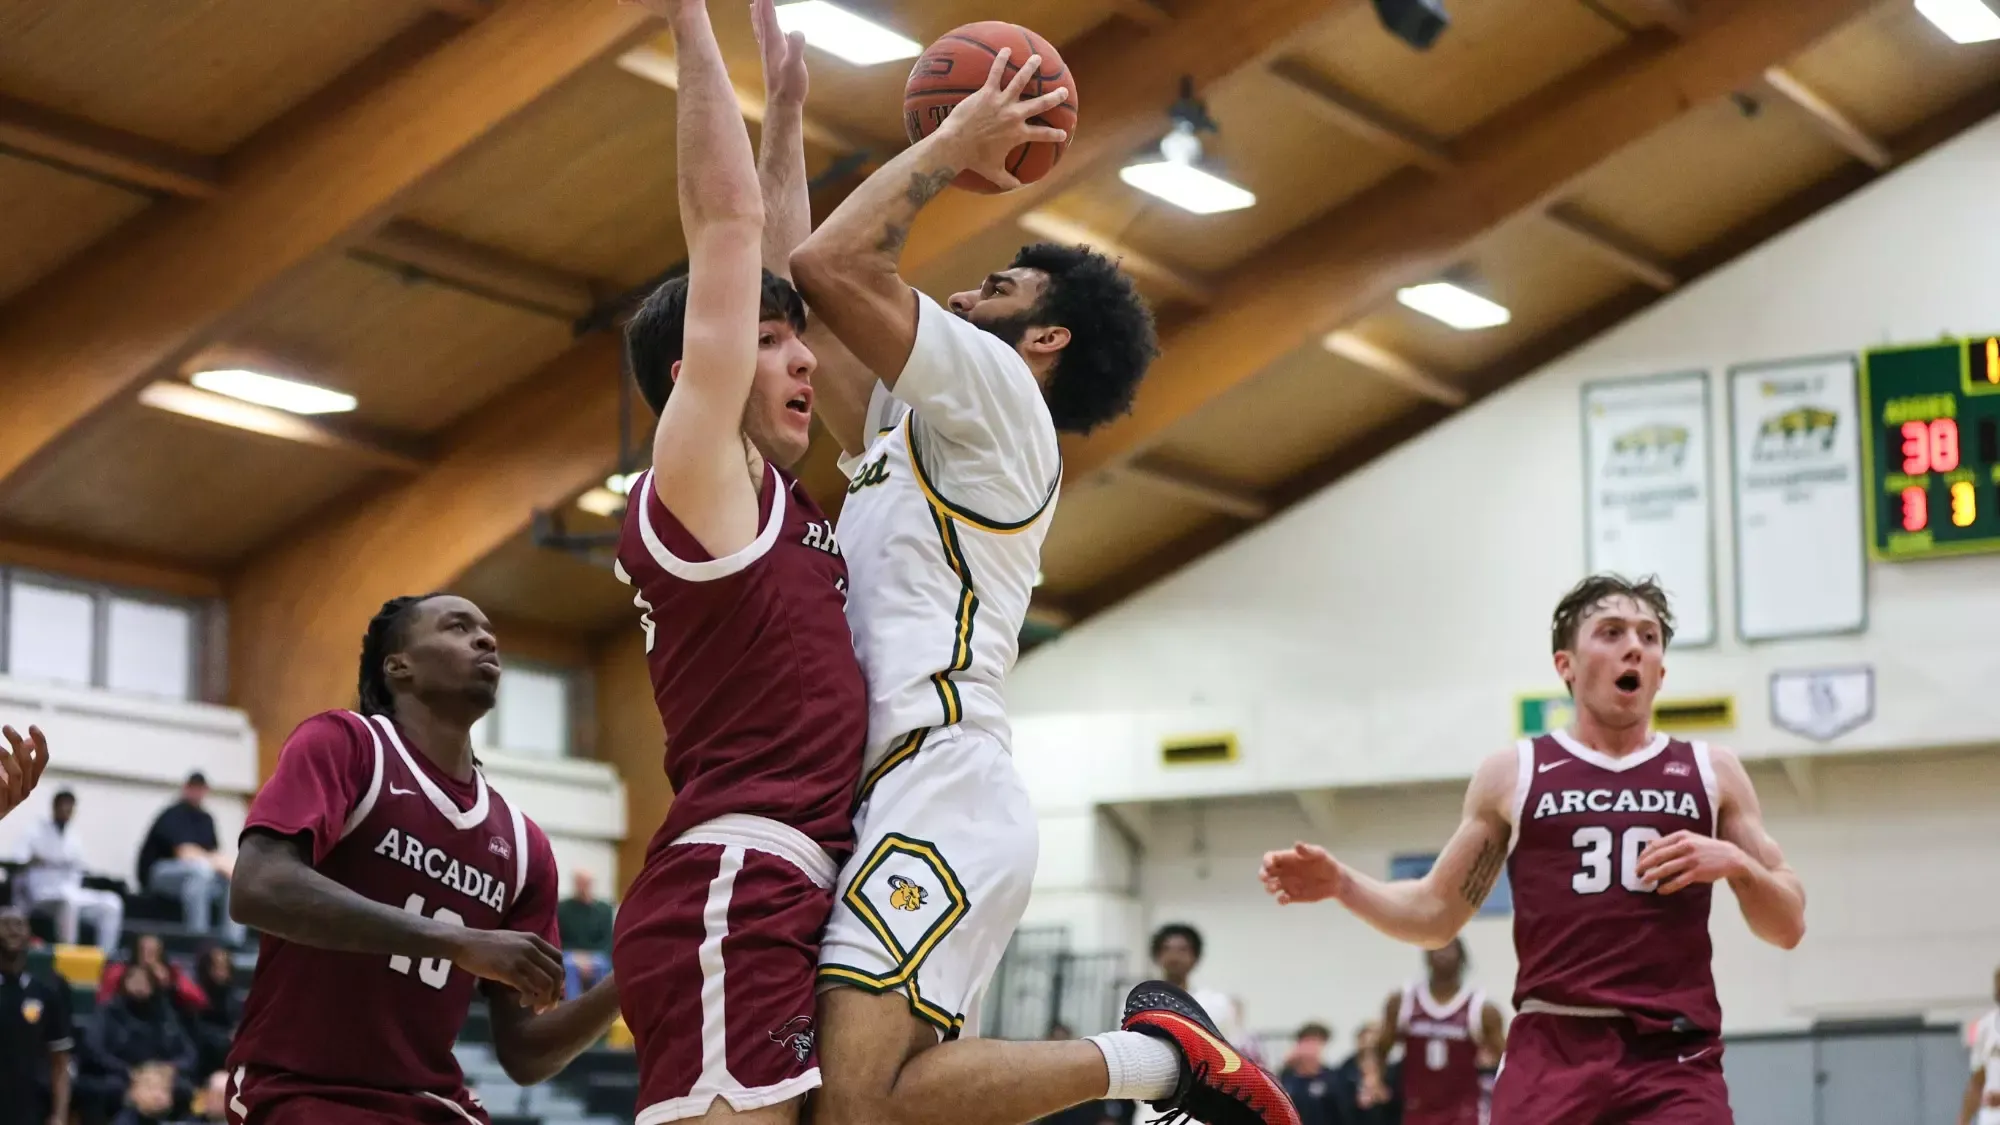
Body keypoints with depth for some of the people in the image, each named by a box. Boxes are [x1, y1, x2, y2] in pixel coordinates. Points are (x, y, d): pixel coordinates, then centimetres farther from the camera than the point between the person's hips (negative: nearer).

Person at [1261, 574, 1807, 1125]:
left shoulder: (1711, 773, 12)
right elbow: (1436, 914, 15)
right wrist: (1342, 883, -2)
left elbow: (1788, 926, 14)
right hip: (1551, 1057, 0)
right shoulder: (1512, 775, 11)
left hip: (1674, 1061, 0)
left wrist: (1736, 862, -6)